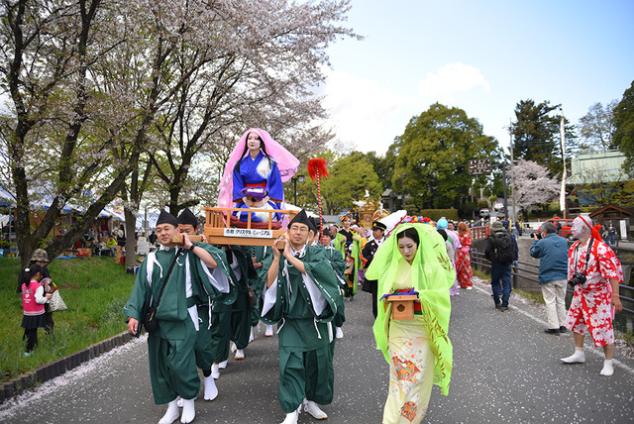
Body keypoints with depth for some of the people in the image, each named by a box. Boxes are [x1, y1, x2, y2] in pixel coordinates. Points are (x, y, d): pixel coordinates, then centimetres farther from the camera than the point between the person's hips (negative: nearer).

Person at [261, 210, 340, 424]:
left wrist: (290, 257, -23)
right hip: (290, 320, 0)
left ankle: (311, 401, 31)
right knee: (290, 364, -7)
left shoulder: (316, 253, 0)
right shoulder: (279, 254, 3)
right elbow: (269, 283, -9)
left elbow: (319, 271, -22)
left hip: (315, 319, 1)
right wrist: (277, 256, -18)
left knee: (317, 362, 10)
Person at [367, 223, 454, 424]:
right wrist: (388, 296, -9)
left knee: (418, 374, 4)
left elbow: (442, 294, -12)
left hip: (422, 327, -2)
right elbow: (385, 291, 13)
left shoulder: (431, 266, -8)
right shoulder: (393, 266, 4)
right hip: (398, 327, 3)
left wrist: (421, 294, -27)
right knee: (399, 373, 5)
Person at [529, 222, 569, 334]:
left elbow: (533, 253, 4)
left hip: (547, 277, -5)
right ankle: (562, 325, 21)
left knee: (550, 302, 3)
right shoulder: (564, 241, 2)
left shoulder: (542, 243, -13)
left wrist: (535, 241, 16)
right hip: (562, 276, 5)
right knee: (561, 301, 16)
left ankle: (554, 327, 4)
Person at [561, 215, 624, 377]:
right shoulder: (574, 247, 3)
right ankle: (579, 354, 34)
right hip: (580, 294, 8)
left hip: (599, 295, -8)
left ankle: (608, 363, 14)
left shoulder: (600, 248, -22)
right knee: (576, 323, 17)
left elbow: (612, 273, -25)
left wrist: (615, 296, -26)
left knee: (603, 328, -1)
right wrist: (572, 281, 16)